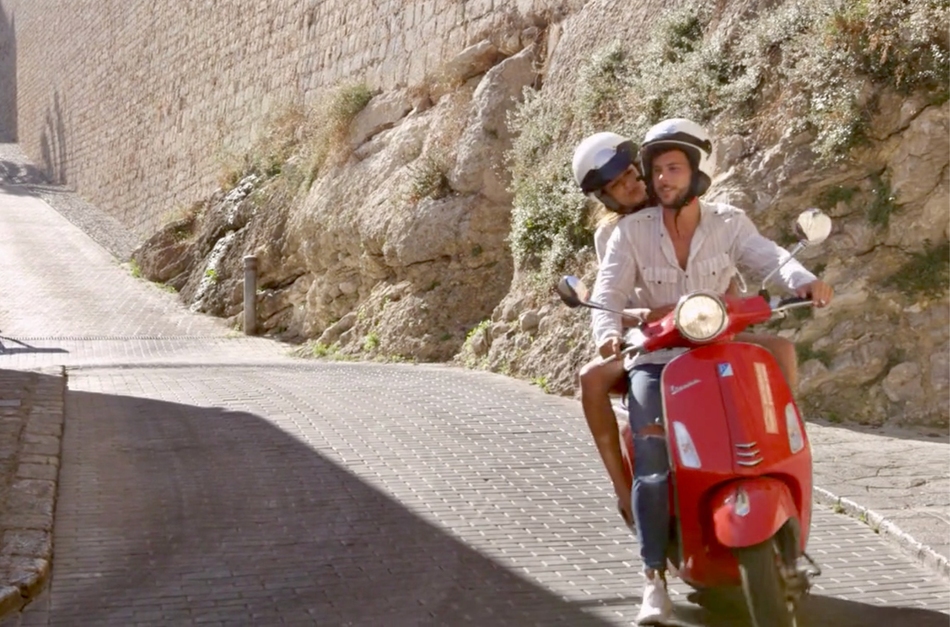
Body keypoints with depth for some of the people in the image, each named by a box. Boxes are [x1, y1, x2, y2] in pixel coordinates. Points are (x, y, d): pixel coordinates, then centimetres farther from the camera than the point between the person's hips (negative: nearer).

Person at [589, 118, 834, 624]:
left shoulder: (729, 223, 4)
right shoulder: (631, 231, 1)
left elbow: (768, 258, -11)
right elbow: (608, 293, -6)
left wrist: (802, 281, -33)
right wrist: (608, 332, -29)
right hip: (654, 359, -1)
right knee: (653, 464, -21)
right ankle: (654, 579, -17)